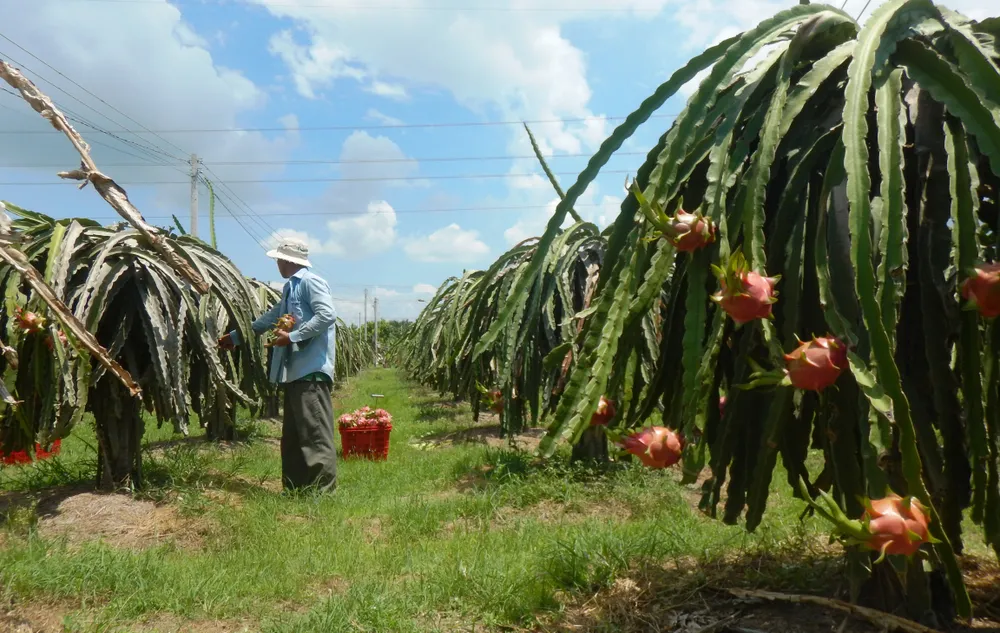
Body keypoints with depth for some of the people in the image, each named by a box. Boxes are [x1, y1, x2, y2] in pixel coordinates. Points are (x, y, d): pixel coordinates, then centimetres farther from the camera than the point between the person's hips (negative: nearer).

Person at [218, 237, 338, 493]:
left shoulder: (310, 281, -7)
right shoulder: (290, 287, 22)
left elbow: (327, 315, -20)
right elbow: (270, 318, 33)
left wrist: (293, 337, -17)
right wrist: (235, 337, 39)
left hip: (312, 369, -10)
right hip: (295, 371, 10)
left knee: (315, 432, -10)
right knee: (293, 434, 13)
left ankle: (323, 489, -7)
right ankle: (295, 488, 20)